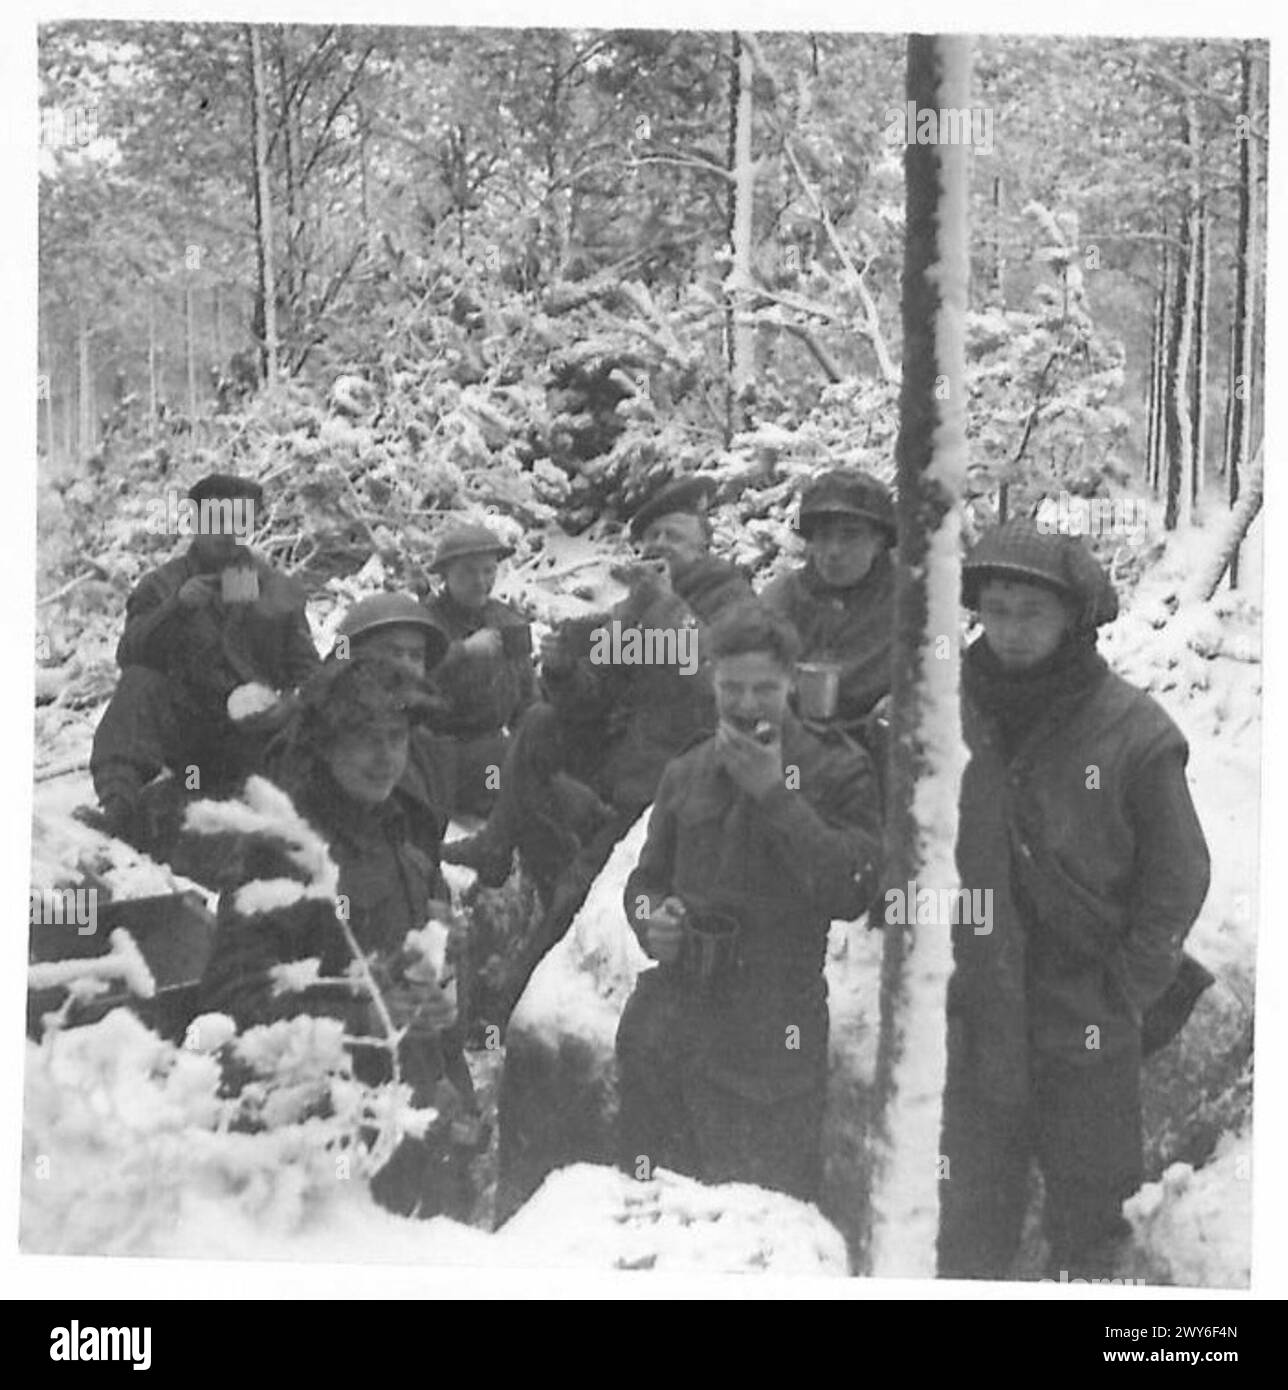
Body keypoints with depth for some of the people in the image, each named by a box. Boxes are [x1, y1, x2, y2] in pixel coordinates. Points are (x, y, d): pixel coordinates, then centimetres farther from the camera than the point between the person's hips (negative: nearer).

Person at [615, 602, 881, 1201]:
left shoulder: (837, 772, 0)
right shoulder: (685, 774, 14)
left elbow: (851, 892, -13)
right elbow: (647, 877, 23)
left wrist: (775, 794, -15)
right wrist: (651, 919, 0)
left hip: (772, 1039, -4)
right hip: (668, 1018, 4)